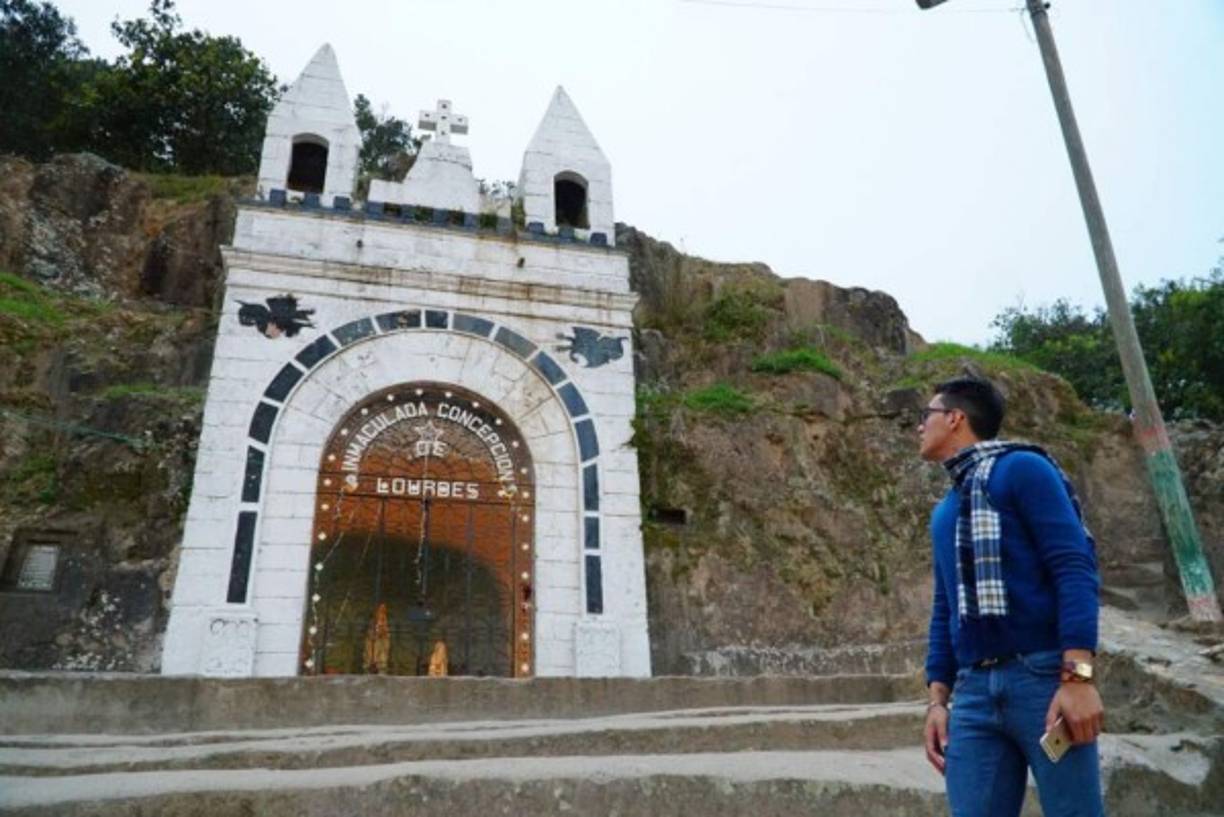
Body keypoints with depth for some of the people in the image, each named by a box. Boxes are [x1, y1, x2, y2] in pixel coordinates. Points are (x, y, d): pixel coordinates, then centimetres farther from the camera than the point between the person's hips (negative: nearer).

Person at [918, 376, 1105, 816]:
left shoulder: (1022, 469, -2)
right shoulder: (943, 512, 18)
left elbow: (1075, 568, -10)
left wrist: (1078, 676, -19)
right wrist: (938, 697, 14)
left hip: (1046, 676, -6)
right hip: (973, 689, 6)